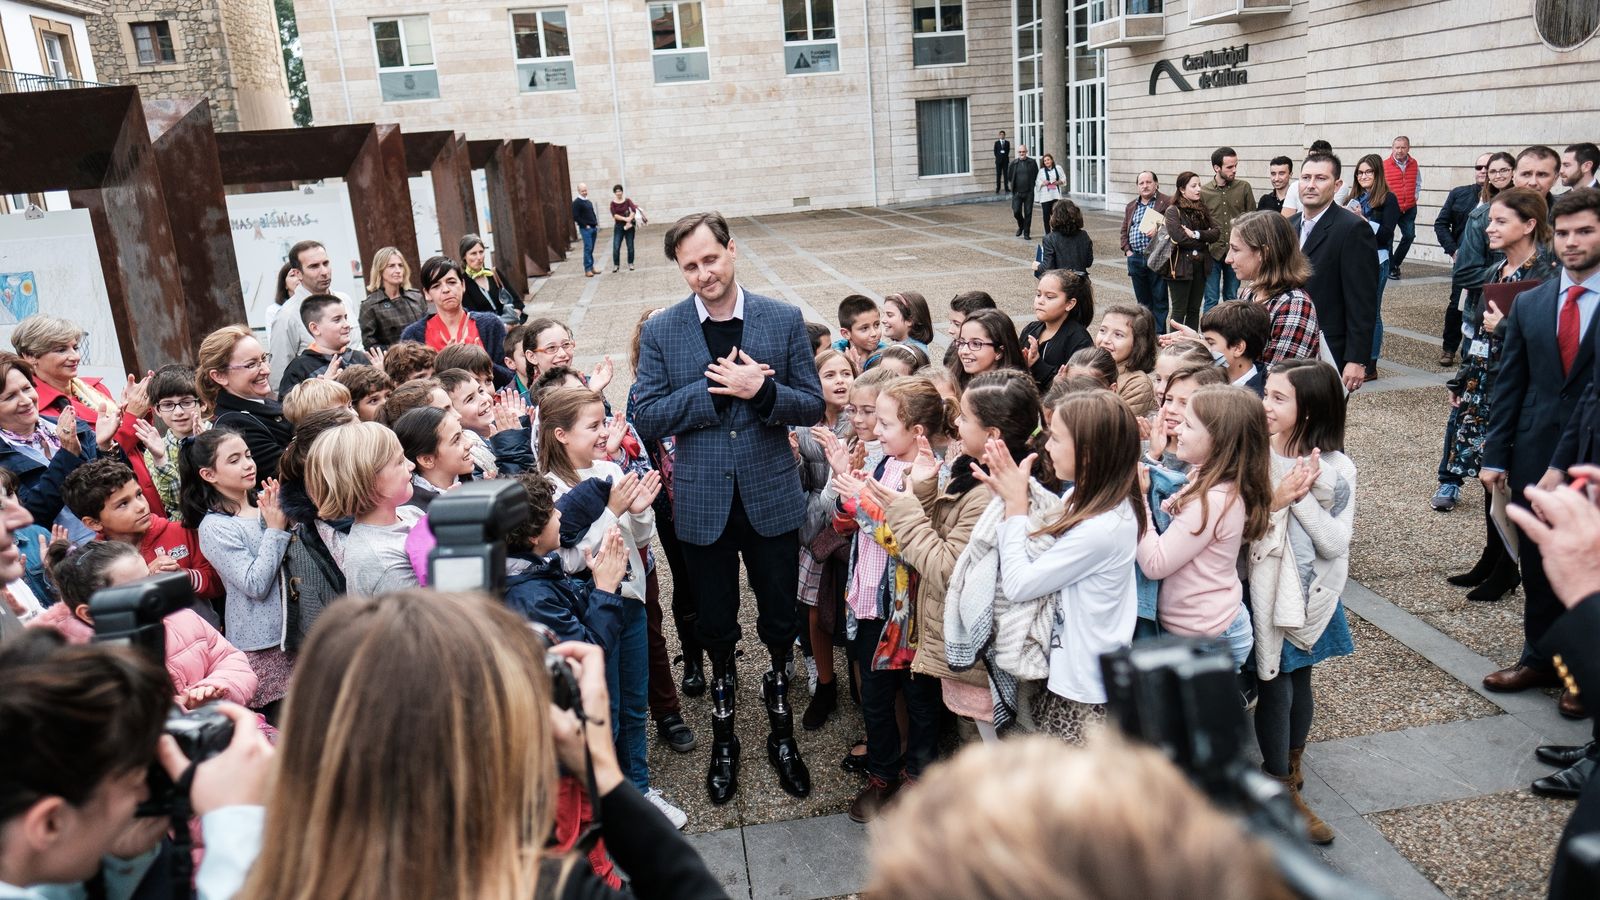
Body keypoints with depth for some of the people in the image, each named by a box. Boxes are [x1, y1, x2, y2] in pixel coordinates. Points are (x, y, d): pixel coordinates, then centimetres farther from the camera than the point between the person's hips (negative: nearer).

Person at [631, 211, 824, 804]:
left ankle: (781, 729, 40)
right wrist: (717, 388, -20)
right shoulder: (661, 332, -4)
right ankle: (723, 737, 39)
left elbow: (813, 406, -3)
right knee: (716, 626, 16)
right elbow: (646, 419, -10)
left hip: (771, 500, 0)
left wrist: (762, 390, -22)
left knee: (780, 621, 14)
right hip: (703, 505, 0)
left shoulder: (784, 321, -3)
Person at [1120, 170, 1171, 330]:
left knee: (1159, 299, 0)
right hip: (1136, 258, 5)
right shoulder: (1131, 206, 18)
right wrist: (1127, 250, 7)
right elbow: (1124, 230, 19)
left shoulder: (1167, 202, -1)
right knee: (1142, 300, 13)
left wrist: (1158, 229, -24)